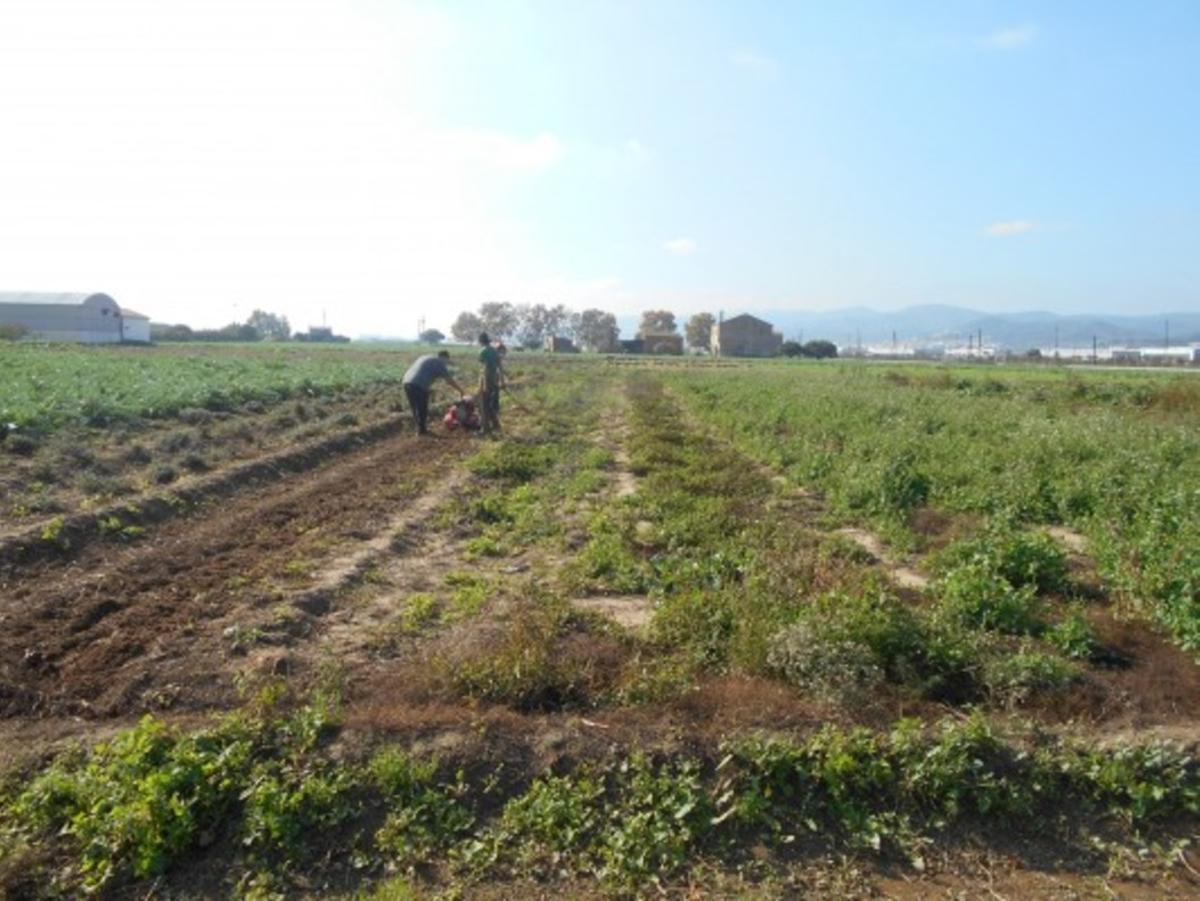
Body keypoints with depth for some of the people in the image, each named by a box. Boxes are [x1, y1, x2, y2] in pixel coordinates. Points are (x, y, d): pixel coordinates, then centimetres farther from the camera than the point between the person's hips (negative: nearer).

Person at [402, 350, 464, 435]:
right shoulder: (439, 363, 2)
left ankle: (420, 427, 31)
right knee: (422, 409, 9)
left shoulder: (426, 357, 24)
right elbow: (450, 381, 2)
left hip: (407, 382, 8)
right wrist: (460, 391, 14)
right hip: (419, 386, -8)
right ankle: (422, 430, 18)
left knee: (415, 408, 21)